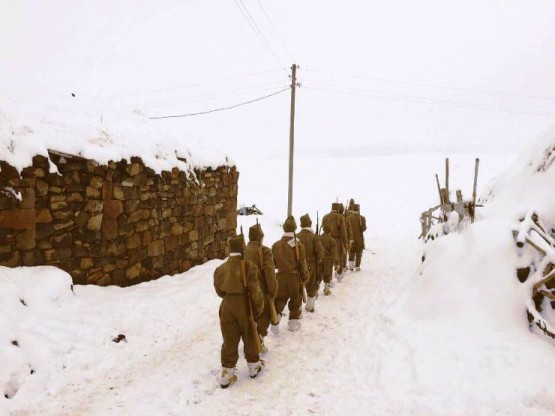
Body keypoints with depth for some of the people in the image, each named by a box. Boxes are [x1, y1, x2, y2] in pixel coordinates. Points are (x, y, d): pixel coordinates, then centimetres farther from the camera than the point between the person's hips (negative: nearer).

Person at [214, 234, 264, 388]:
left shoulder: (220, 269, -1)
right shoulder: (248, 266, -14)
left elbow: (219, 290, 9)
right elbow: (254, 290, -13)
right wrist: (259, 307, 0)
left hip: (227, 307, 3)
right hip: (244, 306, -3)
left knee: (229, 340, 12)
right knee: (249, 337, 16)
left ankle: (227, 372, 16)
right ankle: (254, 366, 32)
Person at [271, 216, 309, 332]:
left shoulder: (276, 245, -6)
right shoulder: (298, 245, -13)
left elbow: (273, 263, 3)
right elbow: (302, 263, -8)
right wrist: (305, 278, 4)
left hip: (281, 277, 2)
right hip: (295, 277, -1)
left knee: (279, 300, 12)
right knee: (296, 300, 16)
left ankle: (275, 324, 7)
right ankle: (293, 323, 26)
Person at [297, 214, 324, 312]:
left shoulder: (297, 236, -8)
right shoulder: (314, 237, -12)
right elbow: (320, 251, -12)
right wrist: (318, 262, 3)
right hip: (311, 265, -1)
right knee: (311, 286, 14)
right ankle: (310, 306, 23)